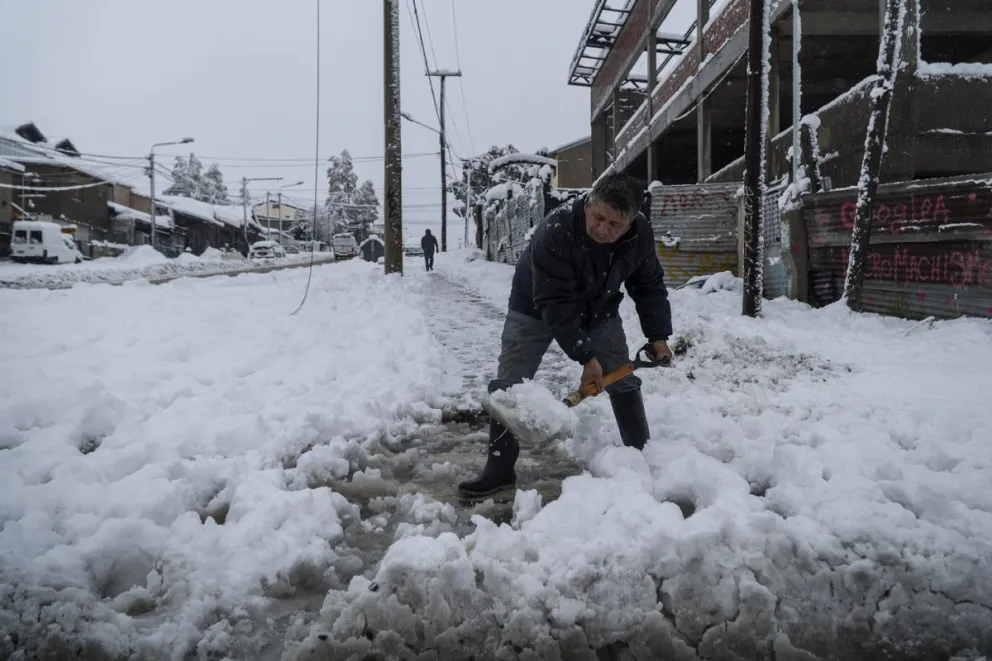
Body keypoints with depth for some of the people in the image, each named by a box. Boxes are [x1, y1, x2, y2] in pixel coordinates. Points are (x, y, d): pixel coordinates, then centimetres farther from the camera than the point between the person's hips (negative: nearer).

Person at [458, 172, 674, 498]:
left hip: (599, 311, 4)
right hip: (536, 310, -4)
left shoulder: (641, 233, -23)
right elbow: (555, 305, -36)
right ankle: (499, 470, -1)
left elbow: (649, 285, -4)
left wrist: (658, 335, -8)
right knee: (508, 385, -11)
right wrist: (585, 356, -35)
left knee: (624, 383, 5)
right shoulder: (553, 232, -39)